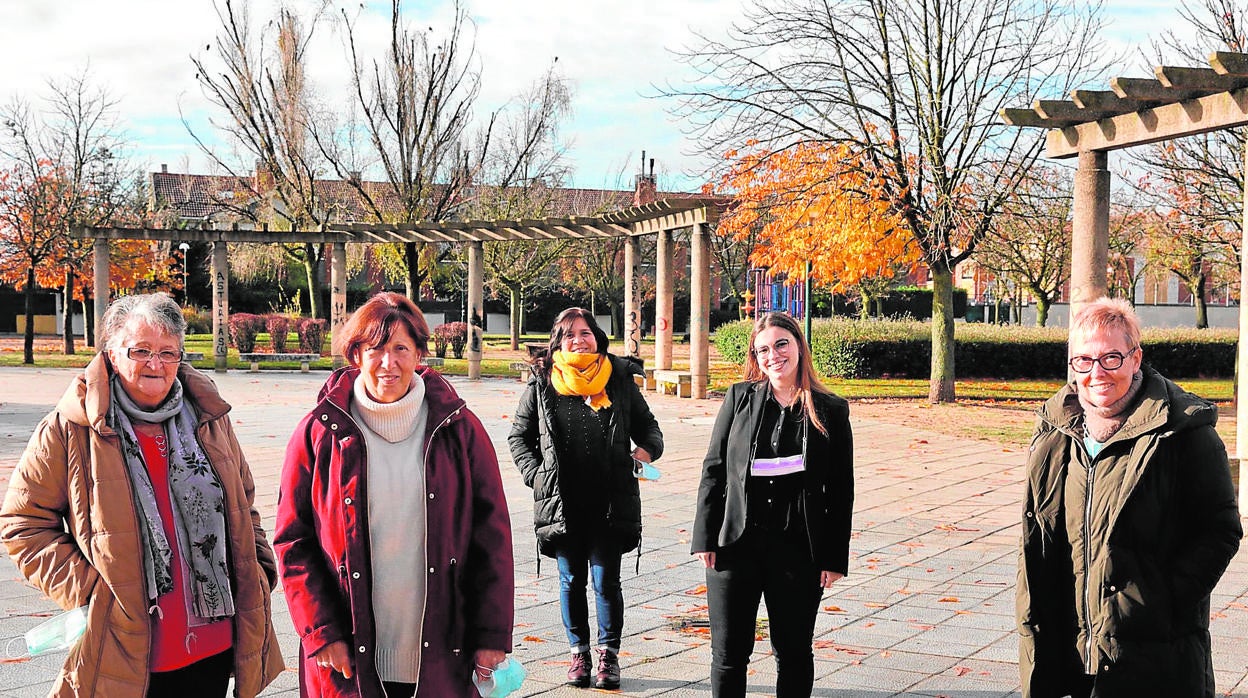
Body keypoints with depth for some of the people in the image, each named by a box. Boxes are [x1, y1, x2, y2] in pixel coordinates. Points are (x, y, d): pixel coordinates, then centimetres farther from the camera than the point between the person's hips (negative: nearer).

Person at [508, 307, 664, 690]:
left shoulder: (619, 378, 4)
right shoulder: (542, 383, 3)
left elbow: (646, 424, 14)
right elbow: (519, 435, 11)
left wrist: (648, 448, -6)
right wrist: (534, 473, -2)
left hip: (610, 501, -1)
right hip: (562, 501, 1)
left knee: (606, 580, 1)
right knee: (571, 580, 10)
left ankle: (609, 654, 17)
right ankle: (579, 653, 24)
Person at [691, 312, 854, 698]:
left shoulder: (831, 411, 1)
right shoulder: (739, 398, 3)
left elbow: (841, 491, 2)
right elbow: (713, 469, 4)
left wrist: (834, 557, -2)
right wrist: (705, 537, -2)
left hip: (798, 551, -1)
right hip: (735, 545, 1)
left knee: (794, 652, 11)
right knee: (728, 652, 8)